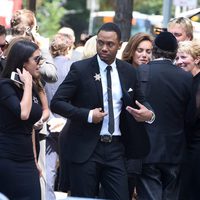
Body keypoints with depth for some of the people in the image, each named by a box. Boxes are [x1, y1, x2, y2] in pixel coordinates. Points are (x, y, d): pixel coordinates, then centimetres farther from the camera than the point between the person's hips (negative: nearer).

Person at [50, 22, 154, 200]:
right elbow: (56, 103, -8)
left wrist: (149, 114, -3)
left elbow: (140, 101, 20)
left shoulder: (128, 71, 7)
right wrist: (88, 115, -18)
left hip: (116, 148, 3)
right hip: (86, 148, -3)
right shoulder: (80, 69, -5)